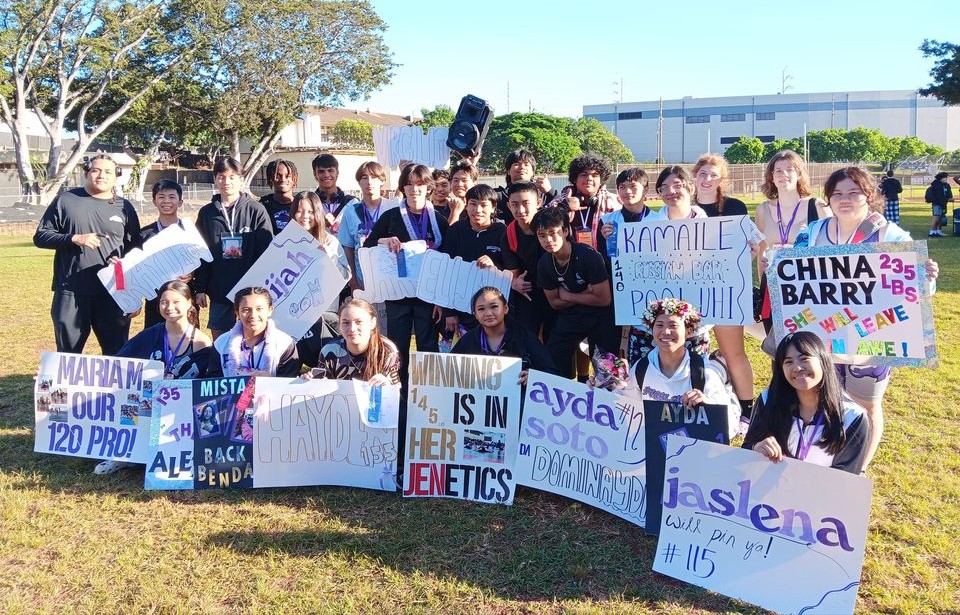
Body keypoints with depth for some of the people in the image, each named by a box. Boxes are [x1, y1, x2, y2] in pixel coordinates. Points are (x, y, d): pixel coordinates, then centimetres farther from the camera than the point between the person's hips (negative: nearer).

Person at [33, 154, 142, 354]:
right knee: (68, 353, 9)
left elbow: (136, 249, 14)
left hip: (113, 293, 1)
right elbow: (40, 236, 5)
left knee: (118, 353, 6)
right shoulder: (66, 200, 5)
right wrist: (74, 239, -11)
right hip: (70, 292, -1)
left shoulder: (124, 208, 9)